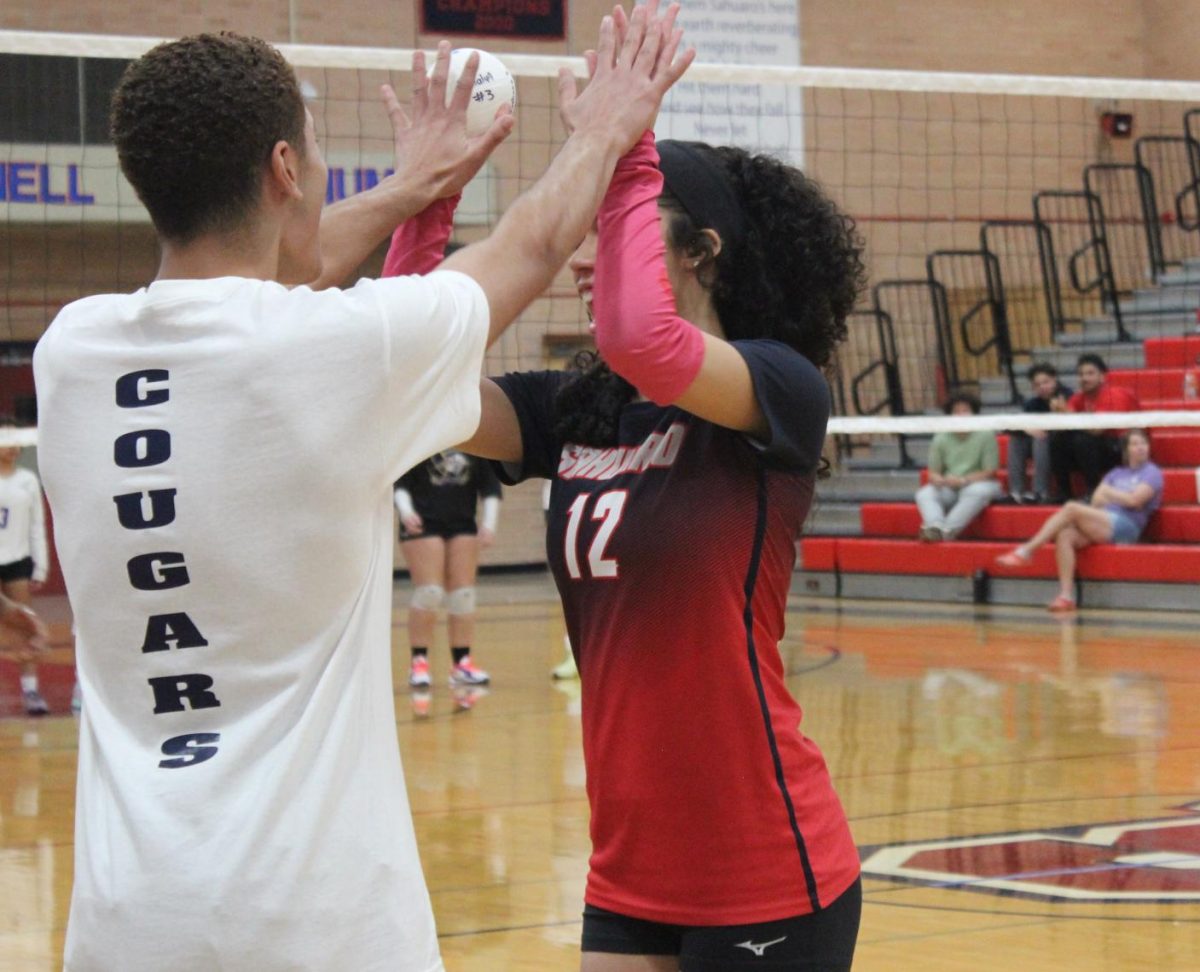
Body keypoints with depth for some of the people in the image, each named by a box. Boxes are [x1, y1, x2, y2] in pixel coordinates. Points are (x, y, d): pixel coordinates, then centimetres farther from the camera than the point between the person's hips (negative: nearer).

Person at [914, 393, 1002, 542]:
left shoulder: (985, 436, -5)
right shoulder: (941, 439, 5)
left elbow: (990, 472, -7)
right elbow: (933, 472, 7)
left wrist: (963, 480, -19)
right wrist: (938, 479, -18)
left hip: (977, 483, -3)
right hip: (948, 489, 3)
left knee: (979, 491, -37)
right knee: (925, 494, -23)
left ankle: (948, 529, -46)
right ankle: (935, 526, -49)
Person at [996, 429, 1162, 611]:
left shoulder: (1152, 472, 7)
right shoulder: (1116, 473, 25)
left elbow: (1134, 500, -8)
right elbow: (1097, 500, 12)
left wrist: (1108, 493, 3)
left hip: (1126, 526, -6)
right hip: (1102, 524, 6)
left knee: (1071, 508, -24)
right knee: (1064, 535, -26)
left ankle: (1026, 551, -24)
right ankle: (1066, 596, -34)